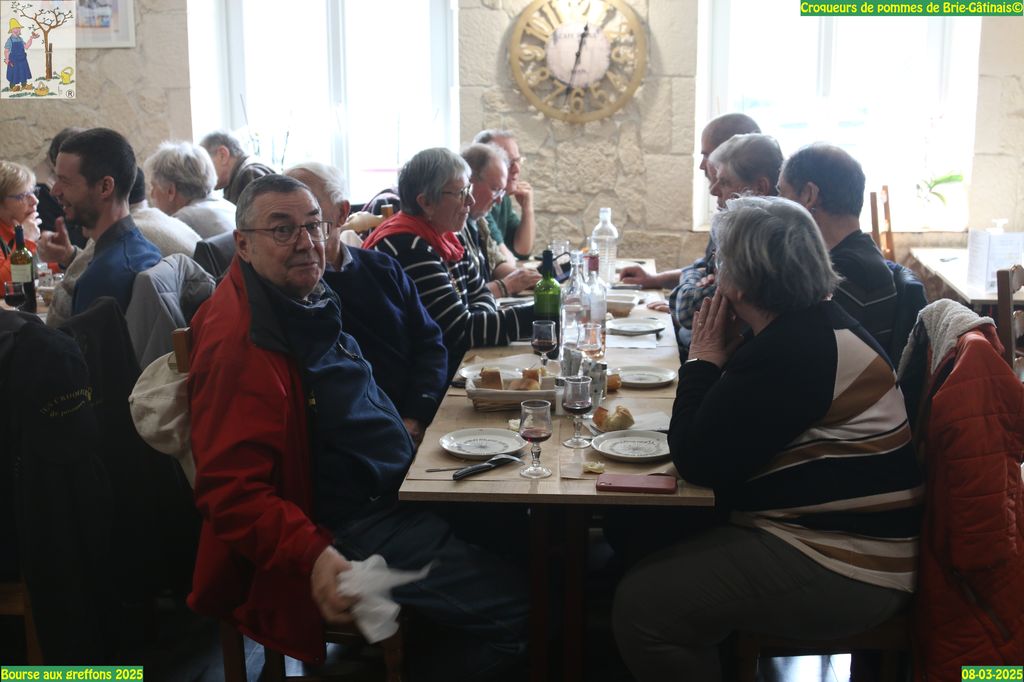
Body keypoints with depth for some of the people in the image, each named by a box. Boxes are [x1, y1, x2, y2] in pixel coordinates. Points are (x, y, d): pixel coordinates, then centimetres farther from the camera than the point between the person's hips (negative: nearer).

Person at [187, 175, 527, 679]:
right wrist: (314, 557, -37)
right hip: (344, 531, -10)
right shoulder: (238, 344, -22)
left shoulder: (310, 301, 8)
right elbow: (231, 491, -27)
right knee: (508, 604, -18)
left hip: (391, 492, 11)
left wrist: (401, 427, 16)